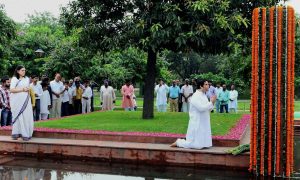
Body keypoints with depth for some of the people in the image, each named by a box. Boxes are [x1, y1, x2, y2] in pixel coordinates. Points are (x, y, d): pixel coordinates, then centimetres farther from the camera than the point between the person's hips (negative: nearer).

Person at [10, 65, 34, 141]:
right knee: (18, 116, -4)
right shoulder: (14, 79, 0)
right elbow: (12, 90, -10)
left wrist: (27, 89, 1)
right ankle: (16, 133, 3)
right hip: (17, 101, -4)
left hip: (26, 100, 4)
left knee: (27, 116, -3)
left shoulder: (27, 79, 13)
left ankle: (25, 134, 0)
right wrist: (22, 89, -13)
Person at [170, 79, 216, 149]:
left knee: (204, 144, 13)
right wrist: (211, 102, -17)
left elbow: (207, 109, 15)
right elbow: (201, 108, -25)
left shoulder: (204, 95, 11)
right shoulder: (196, 96, -16)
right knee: (197, 145, -6)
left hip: (203, 123, 9)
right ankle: (178, 142, 11)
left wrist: (212, 103, -2)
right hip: (197, 123, -9)